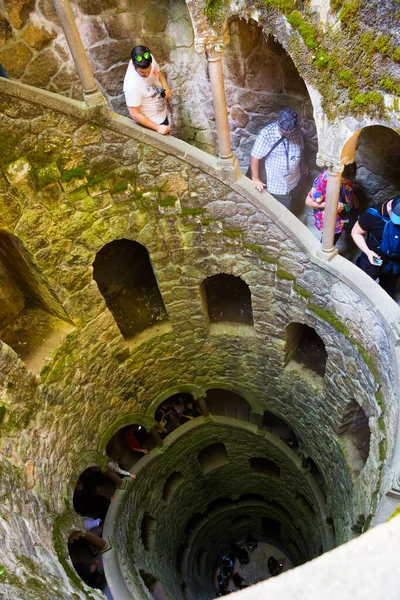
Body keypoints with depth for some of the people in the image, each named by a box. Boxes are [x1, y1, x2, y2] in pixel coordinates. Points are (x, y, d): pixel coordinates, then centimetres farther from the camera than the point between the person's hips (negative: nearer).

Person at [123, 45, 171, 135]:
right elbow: (134, 114, -29)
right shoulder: (132, 85, -36)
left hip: (162, 114, 7)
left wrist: (165, 87, -14)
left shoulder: (150, 60, -17)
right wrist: (157, 127, -32)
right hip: (150, 123, -7)